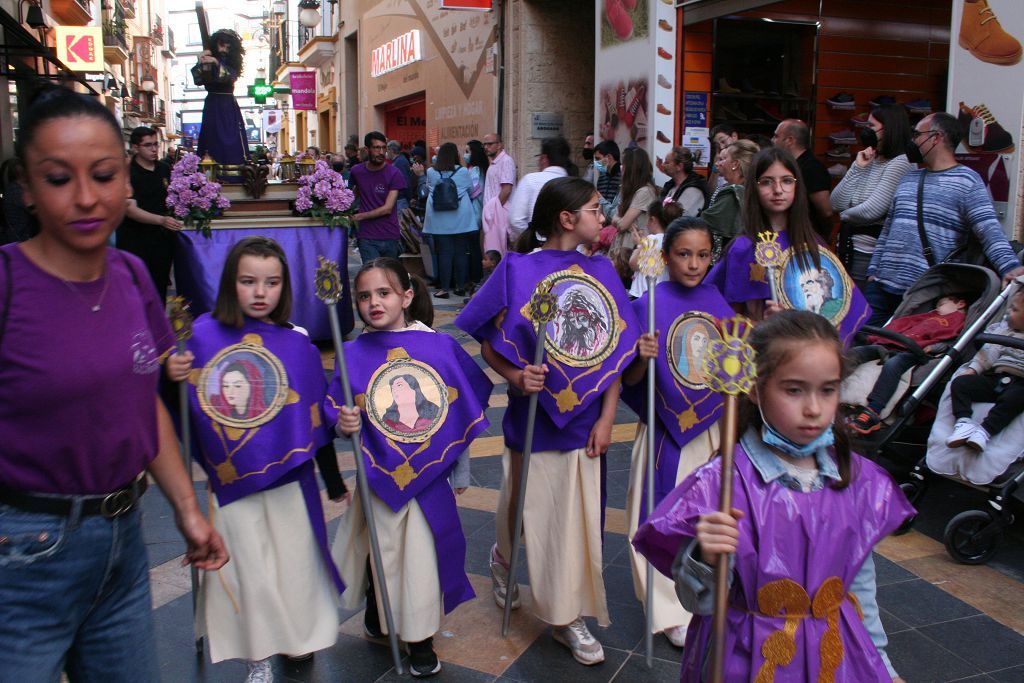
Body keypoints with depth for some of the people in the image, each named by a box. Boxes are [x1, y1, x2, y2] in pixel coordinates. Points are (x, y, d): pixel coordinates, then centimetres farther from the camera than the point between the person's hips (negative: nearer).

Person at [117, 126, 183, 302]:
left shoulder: (164, 169, 8)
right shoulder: (128, 173, -11)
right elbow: (130, 209, -21)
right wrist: (162, 220, -34)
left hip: (162, 239, 5)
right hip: (135, 241, -5)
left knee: (160, 287, 11)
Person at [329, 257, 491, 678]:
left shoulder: (440, 346, -5)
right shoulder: (354, 354, -6)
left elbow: (464, 412, 3)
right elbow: (338, 414, -3)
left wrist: (461, 470, 7)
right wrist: (343, 424, -27)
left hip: (431, 478, 0)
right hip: (380, 477, 0)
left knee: (424, 556, 9)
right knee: (381, 552, 13)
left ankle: (421, 640, 28)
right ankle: (377, 619, 41)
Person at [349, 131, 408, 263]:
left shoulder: (394, 174, -5)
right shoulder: (356, 171, 5)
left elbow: (388, 208, -8)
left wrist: (361, 216, -6)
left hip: (391, 237, 0)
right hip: (367, 238, 0)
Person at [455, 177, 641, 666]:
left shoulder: (602, 271, 3)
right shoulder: (518, 269, -8)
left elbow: (614, 351, 3)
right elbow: (488, 341, -4)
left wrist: (606, 418, -2)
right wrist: (515, 376, -23)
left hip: (583, 420, 3)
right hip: (532, 418, -3)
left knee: (577, 519, 7)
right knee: (524, 509, 13)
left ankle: (569, 617, 23)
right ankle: (502, 558, 47)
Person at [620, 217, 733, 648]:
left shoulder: (716, 301, 1)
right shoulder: (649, 305, -12)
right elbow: (630, 381, -10)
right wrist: (643, 358, -30)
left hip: (712, 428, 4)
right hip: (666, 431, -4)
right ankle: (670, 610, 21)